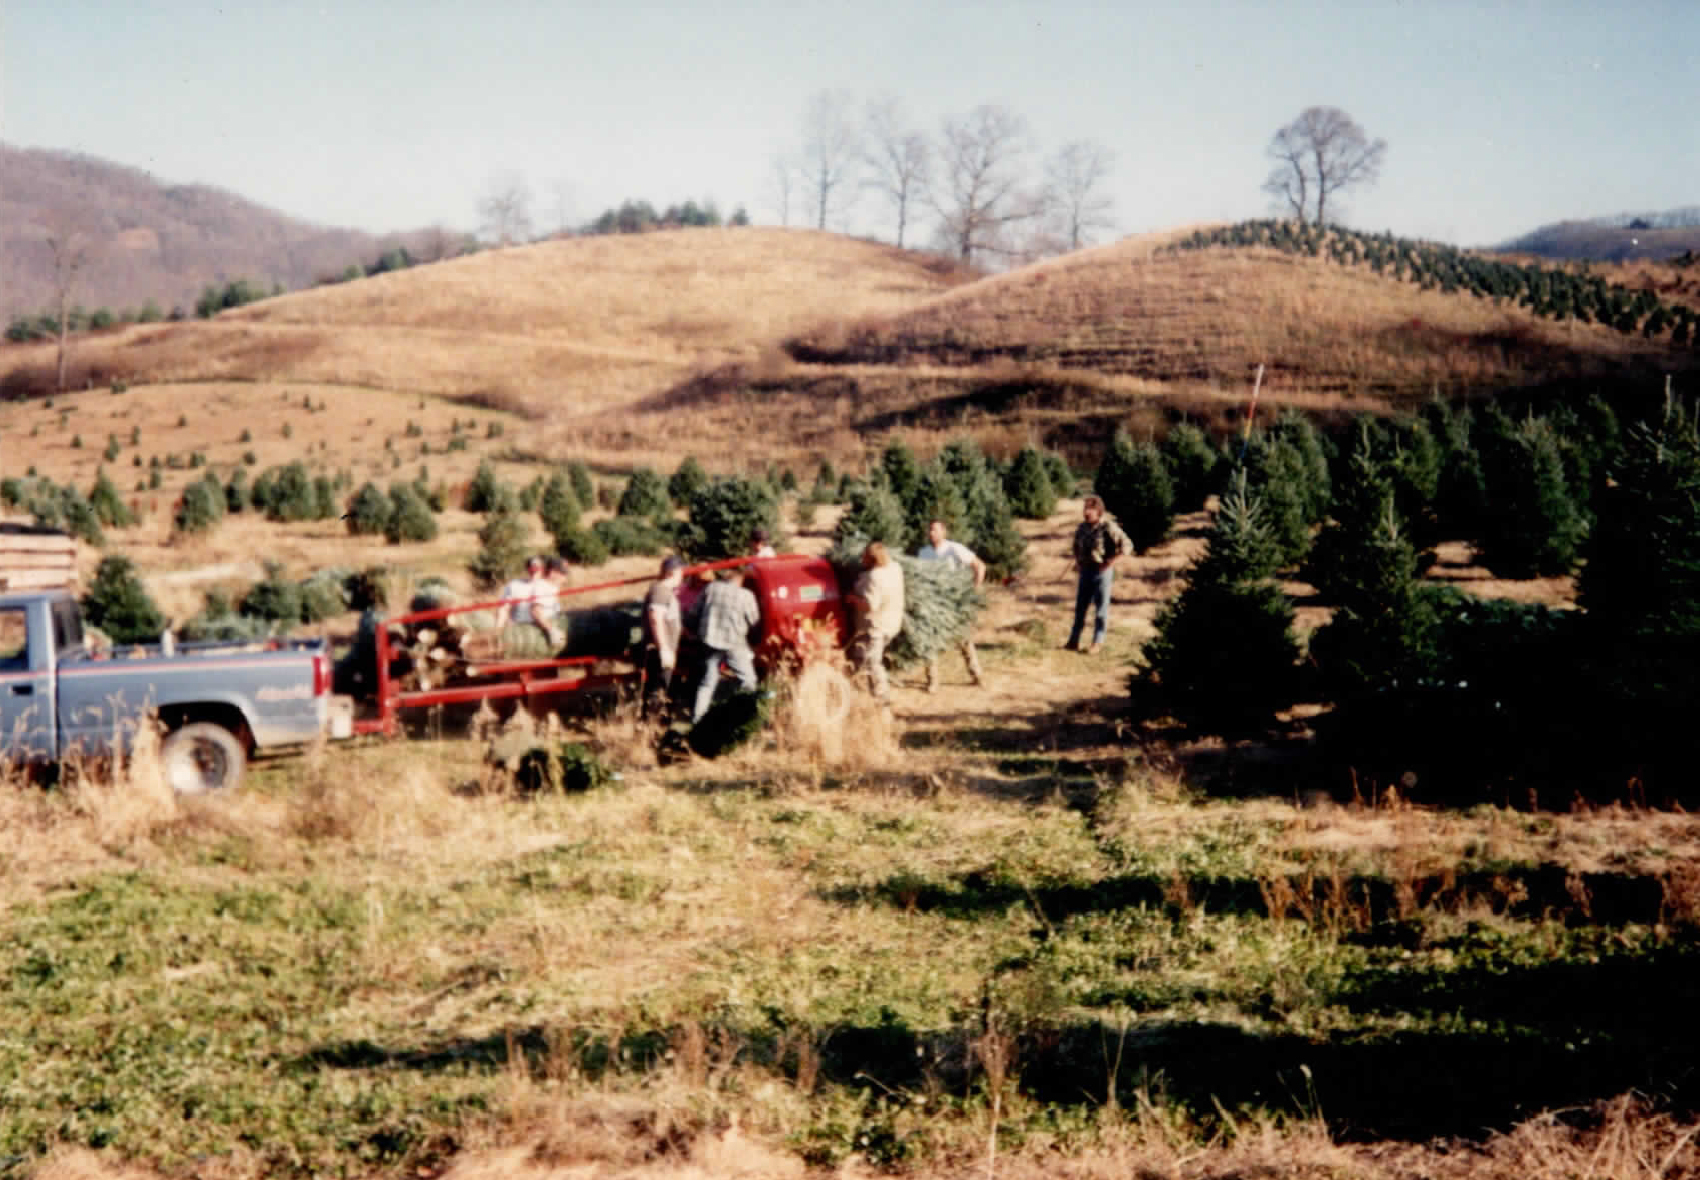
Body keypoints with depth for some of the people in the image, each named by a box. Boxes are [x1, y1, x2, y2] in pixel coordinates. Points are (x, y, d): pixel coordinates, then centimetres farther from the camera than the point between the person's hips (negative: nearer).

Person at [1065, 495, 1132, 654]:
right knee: (1080, 606, 7)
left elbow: (1126, 544, -16)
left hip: (1102, 571, -6)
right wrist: (1077, 562, 14)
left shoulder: (1108, 527, -13)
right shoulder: (1081, 527, 8)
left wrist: (1110, 561, -16)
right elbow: (1077, 545, 27)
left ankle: (1097, 643, 9)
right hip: (1085, 571, 6)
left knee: (1101, 608, 1)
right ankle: (1073, 641, 12)